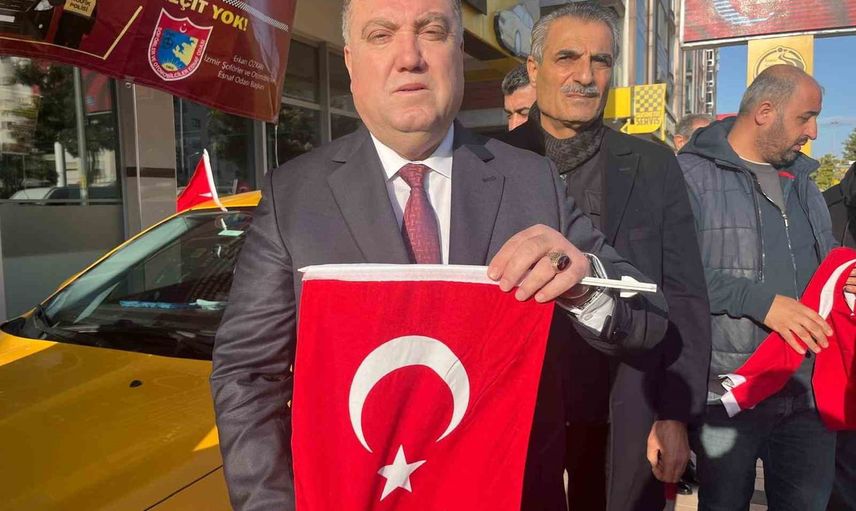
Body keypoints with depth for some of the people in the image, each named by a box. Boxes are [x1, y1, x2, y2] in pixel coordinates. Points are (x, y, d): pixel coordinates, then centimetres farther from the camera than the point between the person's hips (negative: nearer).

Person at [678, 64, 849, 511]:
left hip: (808, 389, 7)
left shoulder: (801, 181, 18)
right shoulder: (693, 173, -8)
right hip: (730, 390, -7)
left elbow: (823, 264, 26)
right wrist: (761, 301, -21)